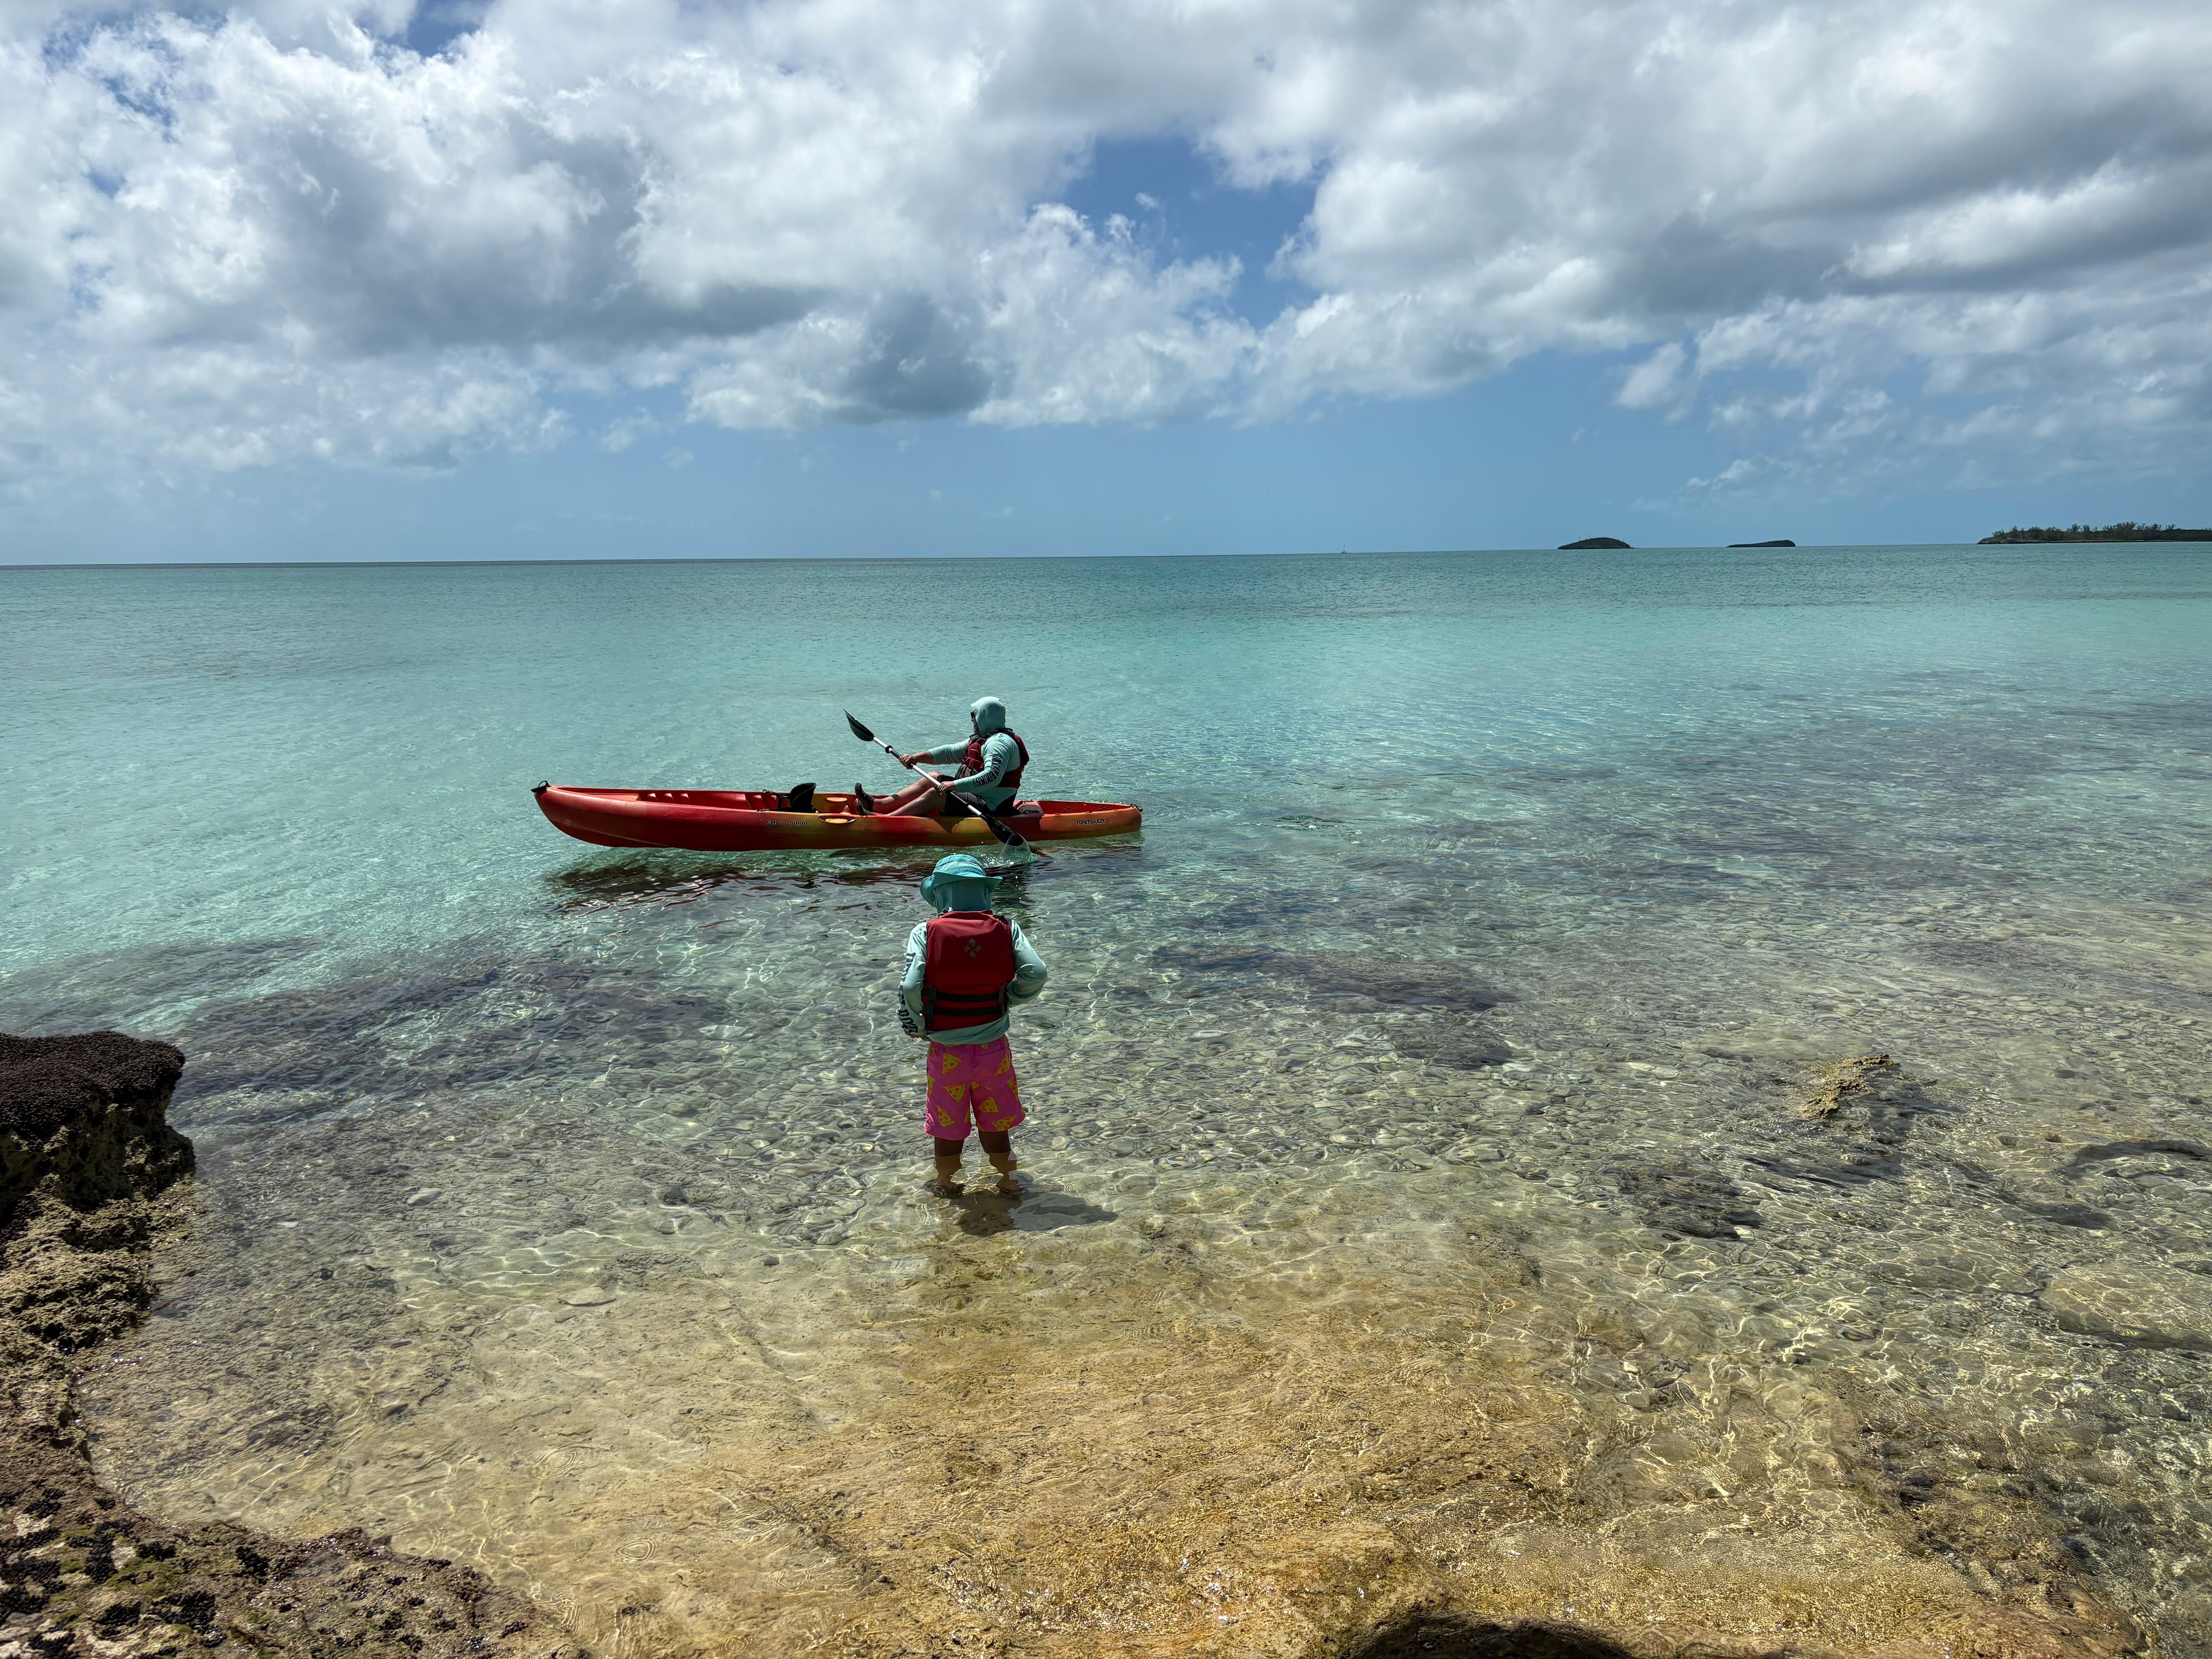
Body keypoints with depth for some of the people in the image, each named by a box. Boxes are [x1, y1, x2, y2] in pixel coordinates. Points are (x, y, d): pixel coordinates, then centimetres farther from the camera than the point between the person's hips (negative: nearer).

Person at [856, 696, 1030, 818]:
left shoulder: (1000, 744, -17)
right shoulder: (981, 740, 18)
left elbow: (992, 776, -32)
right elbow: (951, 752, 19)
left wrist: (955, 785, -36)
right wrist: (917, 757, 8)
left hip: (989, 808, -11)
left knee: (937, 793, -20)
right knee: (935, 778, 11)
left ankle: (886, 819, -24)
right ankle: (879, 805, 5)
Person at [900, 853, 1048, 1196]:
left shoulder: (925, 932, -12)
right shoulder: (1006, 929, -7)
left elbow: (911, 989, -21)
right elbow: (1035, 974, -15)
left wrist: (922, 1026, -3)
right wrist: (1006, 998, 2)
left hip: (946, 1052, -1)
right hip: (993, 1049, 1)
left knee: (947, 1128, 19)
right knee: (996, 1125, 20)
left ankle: (948, 1186, 37)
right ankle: (1009, 1183, 35)